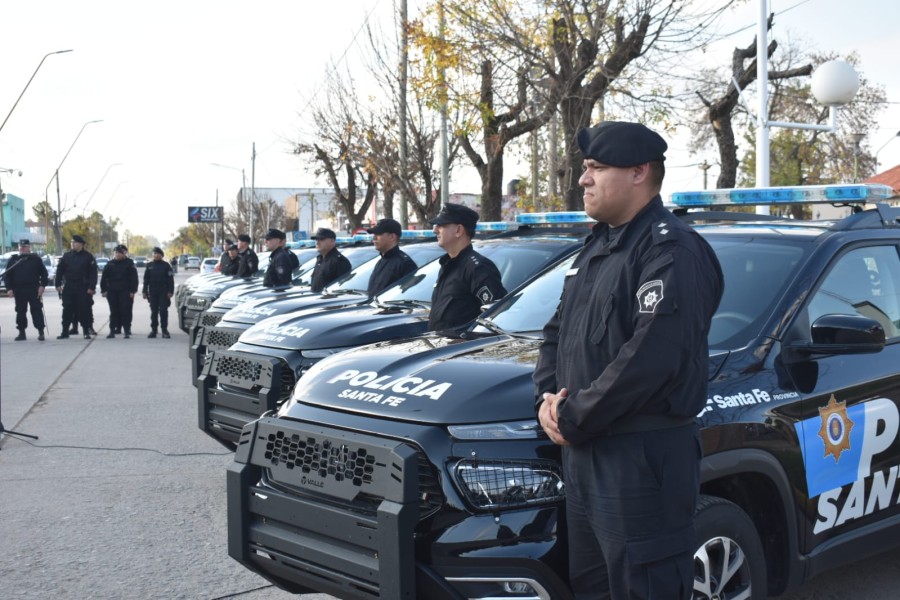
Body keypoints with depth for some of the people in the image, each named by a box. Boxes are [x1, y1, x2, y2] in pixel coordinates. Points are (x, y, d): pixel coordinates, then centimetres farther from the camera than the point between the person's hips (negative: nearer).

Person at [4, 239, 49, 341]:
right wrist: (9, 288, 0)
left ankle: (41, 332, -5)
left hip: (34, 290, -3)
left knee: (37, 310, -5)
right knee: (20, 311, 7)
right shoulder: (13, 260, 9)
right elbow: (7, 275, 9)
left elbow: (44, 273, 4)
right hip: (19, 291, 3)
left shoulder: (36, 259, 4)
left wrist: (42, 285, -7)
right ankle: (21, 332, 15)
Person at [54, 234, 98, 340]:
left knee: (84, 310, -1)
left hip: (83, 288, -3)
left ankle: (86, 332, 8)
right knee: (67, 310, 3)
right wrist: (58, 284, 1)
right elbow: (60, 270, 10)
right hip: (69, 288, 3)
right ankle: (65, 332, 10)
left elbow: (93, 273, -3)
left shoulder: (88, 256, 0)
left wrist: (91, 287, -10)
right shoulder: (67, 256, 8)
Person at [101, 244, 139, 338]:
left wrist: (132, 291, -8)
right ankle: (112, 331, 10)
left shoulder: (129, 263, 1)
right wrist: (104, 290, 2)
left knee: (126, 311, -4)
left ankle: (127, 331, 0)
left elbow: (134, 278, -2)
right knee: (114, 312, 6)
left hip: (125, 292, -3)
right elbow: (104, 278, 10)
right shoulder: (110, 264, 9)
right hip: (112, 292, 3)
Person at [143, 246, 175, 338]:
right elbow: (146, 279, 11)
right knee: (154, 312, 5)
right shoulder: (149, 265, 10)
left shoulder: (166, 265, 2)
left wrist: (170, 291, -8)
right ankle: (153, 330, 10)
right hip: (153, 293, 3)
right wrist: (144, 291, 5)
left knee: (163, 311, -4)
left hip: (163, 292, -3)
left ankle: (164, 330, 0)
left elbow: (170, 280, -1)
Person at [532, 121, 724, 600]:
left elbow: (649, 358, -25)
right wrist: (547, 398, 1)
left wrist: (571, 418, -16)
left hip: (644, 457, -10)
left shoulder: (671, 251, -15)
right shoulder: (597, 247, 17)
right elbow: (557, 332, 20)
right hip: (584, 453, 10)